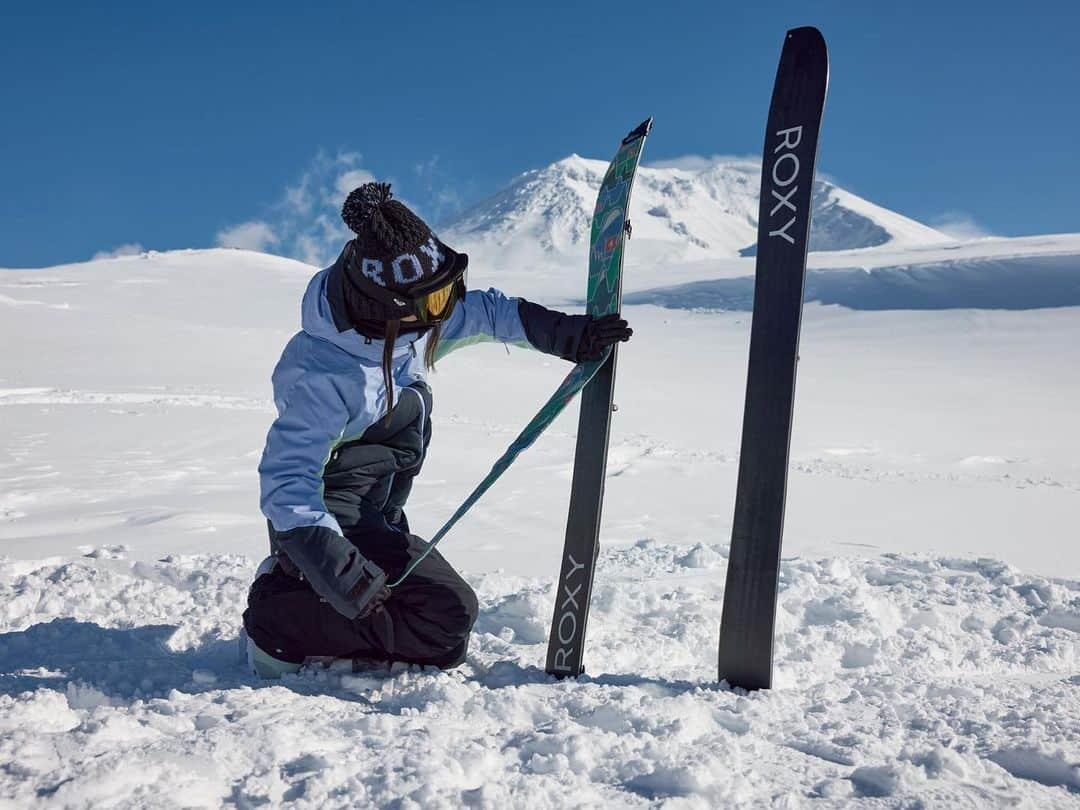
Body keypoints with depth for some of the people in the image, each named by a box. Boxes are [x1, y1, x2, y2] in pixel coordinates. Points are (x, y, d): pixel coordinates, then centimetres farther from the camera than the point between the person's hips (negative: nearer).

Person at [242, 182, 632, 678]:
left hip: (376, 518, 9)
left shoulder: (408, 325, -4)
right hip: (331, 521, -9)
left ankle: (292, 584, 14)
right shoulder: (323, 375, -29)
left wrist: (569, 335, 1)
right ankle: (282, 629, -12)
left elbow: (483, 311, 11)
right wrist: (344, 575, -39)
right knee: (447, 614, -21)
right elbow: (286, 483, -30)